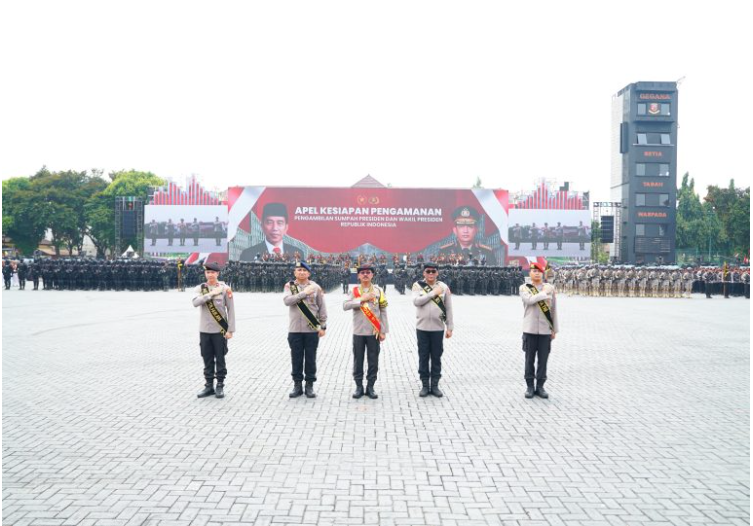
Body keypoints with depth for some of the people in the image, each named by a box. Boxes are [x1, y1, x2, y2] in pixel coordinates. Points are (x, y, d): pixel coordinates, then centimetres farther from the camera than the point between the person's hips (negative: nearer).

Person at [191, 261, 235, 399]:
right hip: (204, 330, 2)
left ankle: (220, 386, 13)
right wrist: (211, 293, -21)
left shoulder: (224, 288, -2)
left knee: (220, 359, 3)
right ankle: (209, 385, 18)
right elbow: (196, 302, -15)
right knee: (207, 359, 8)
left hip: (220, 330, -2)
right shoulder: (199, 288, 4)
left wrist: (230, 330, -7)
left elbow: (231, 310, -2)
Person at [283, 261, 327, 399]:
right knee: (296, 358, 6)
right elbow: (287, 300, -15)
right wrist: (304, 293, -19)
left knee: (311, 358, 4)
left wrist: (323, 326, 2)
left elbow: (322, 308, 5)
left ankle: (310, 385, 14)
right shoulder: (289, 286, 4)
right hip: (294, 330, 0)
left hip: (312, 330, 0)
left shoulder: (315, 287, 3)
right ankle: (297, 385, 17)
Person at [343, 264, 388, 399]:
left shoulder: (378, 291, 3)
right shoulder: (354, 290, 3)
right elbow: (345, 306, -11)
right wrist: (362, 299, -17)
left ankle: (370, 387, 14)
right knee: (358, 360, 5)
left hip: (374, 332, 0)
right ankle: (359, 387, 15)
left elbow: (383, 312, 3)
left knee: (373, 361, 4)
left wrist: (383, 331, -1)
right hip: (358, 332, 0)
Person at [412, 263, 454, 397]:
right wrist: (433, 293, -16)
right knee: (423, 357, 6)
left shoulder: (443, 287, 1)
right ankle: (425, 385, 15)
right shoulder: (418, 285, -1)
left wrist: (449, 327, 1)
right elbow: (416, 301, -18)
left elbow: (448, 309, 4)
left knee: (436, 357, 6)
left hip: (438, 328, 0)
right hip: (422, 328, 0)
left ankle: (435, 385, 16)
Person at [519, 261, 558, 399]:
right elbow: (529, 300, -18)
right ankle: (530, 386, 12)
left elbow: (553, 310, 9)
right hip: (530, 329, -1)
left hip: (545, 330, 2)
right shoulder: (524, 287, 3)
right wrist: (544, 293, -9)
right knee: (529, 359, 3)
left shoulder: (550, 288, 7)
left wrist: (554, 329, 8)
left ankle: (540, 386, 14)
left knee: (543, 359, 4)